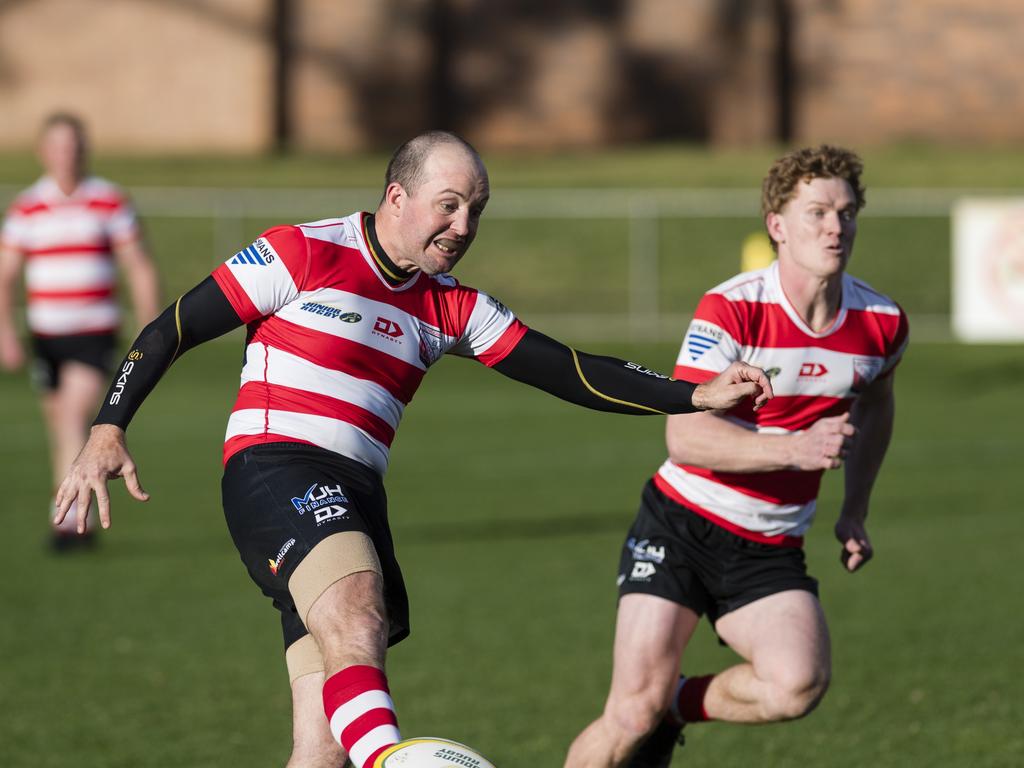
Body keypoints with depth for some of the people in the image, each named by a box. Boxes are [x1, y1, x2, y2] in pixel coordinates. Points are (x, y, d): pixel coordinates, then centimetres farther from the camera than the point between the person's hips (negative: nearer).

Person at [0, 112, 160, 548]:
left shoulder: (110, 202, -2)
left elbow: (140, 268, 3)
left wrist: (150, 330, -2)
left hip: (95, 332, -3)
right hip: (46, 332, 3)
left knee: (74, 414, -19)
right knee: (59, 426, 9)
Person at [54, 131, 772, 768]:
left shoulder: (452, 308, 15)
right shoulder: (304, 254, -2)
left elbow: (570, 373, 12)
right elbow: (173, 328, 1)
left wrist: (695, 396, 2)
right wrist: (108, 431, -9)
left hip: (356, 501, 7)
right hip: (276, 471, -7)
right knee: (358, 628, -35)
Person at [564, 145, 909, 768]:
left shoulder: (882, 323, -1)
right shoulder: (730, 311, -16)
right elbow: (684, 436, -24)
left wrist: (855, 511, 17)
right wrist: (796, 447, -34)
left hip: (770, 551, 4)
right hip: (682, 525, -4)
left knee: (799, 684, -23)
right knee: (636, 709, -15)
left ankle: (675, 708, 6)